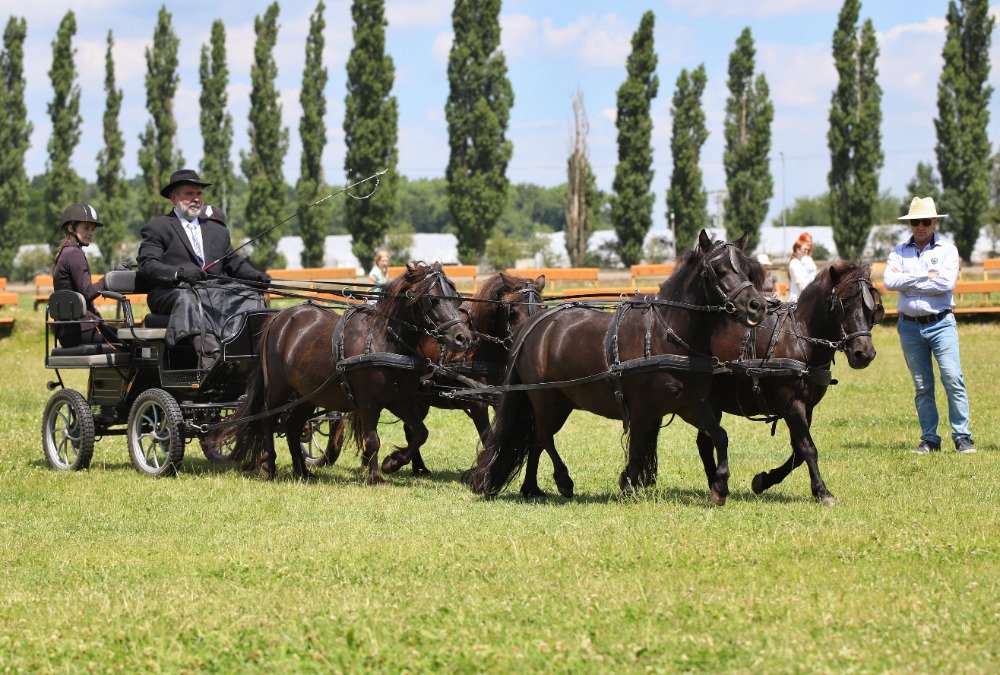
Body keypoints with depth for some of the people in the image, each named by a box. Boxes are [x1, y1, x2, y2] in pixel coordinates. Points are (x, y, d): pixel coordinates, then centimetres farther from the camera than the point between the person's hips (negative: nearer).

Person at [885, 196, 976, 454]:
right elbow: (890, 281, -9)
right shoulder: (899, 252, 8)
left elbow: (946, 283, -14)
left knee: (953, 379, -11)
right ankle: (929, 439, 11)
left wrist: (907, 282, -9)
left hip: (940, 323, -2)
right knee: (922, 386, 7)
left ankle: (962, 436, -8)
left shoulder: (947, 250, 2)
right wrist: (925, 277, -13)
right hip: (910, 325, 3)